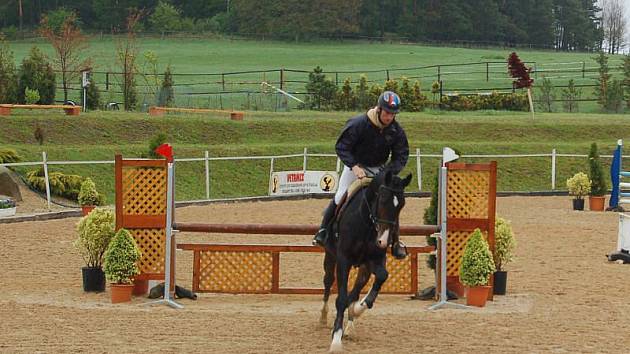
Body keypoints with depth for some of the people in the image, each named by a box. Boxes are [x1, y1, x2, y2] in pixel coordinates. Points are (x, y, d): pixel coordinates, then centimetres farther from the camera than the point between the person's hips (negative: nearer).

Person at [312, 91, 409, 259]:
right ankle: (323, 230, 10)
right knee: (340, 199, -10)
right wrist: (354, 166, -37)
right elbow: (341, 147, -24)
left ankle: (395, 241, 7)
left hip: (379, 169, 2)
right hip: (355, 165, -2)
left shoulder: (396, 130, -15)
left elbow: (401, 156, -9)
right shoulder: (358, 124, -26)